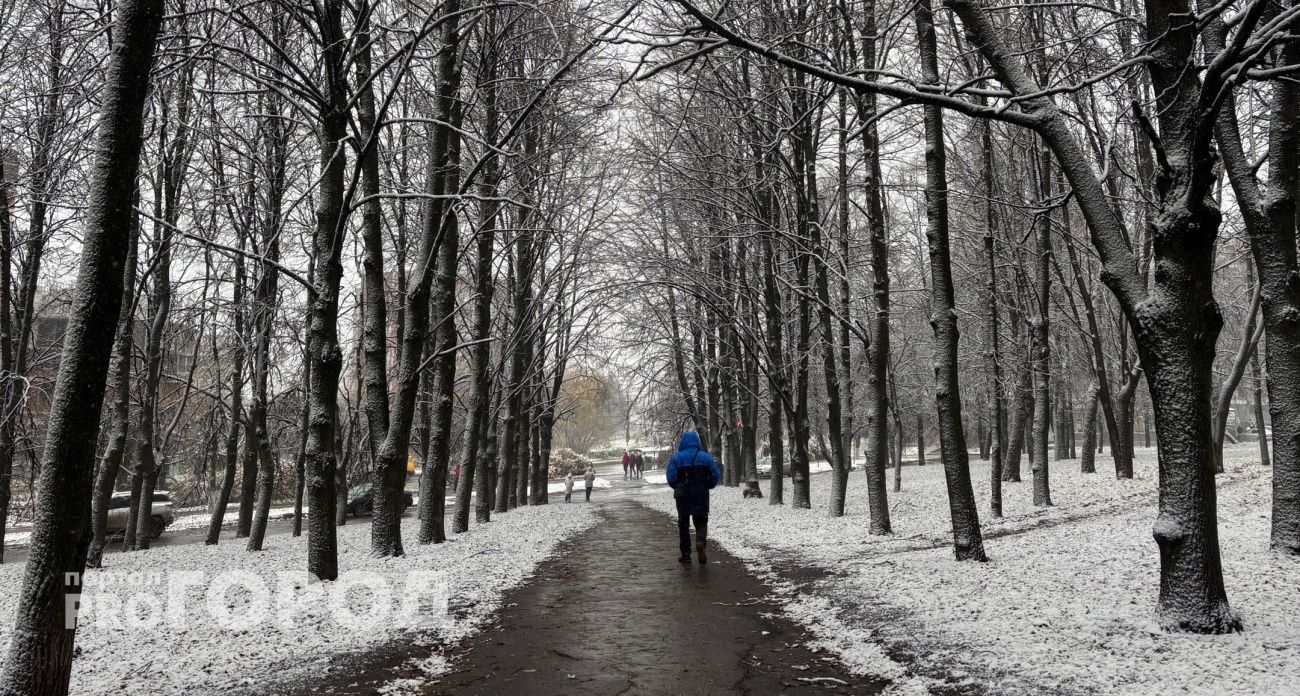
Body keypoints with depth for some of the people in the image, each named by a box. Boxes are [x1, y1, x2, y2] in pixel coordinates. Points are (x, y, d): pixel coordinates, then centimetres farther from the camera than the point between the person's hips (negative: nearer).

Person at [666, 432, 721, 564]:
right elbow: (716, 475, -4)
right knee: (701, 522, 10)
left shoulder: (676, 458, -3)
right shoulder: (705, 457, 0)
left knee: (683, 524, 13)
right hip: (701, 496, 0)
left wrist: (678, 488, 8)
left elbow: (671, 478, -11)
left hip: (683, 496, 0)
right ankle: (700, 542, -20)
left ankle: (686, 554, 13)